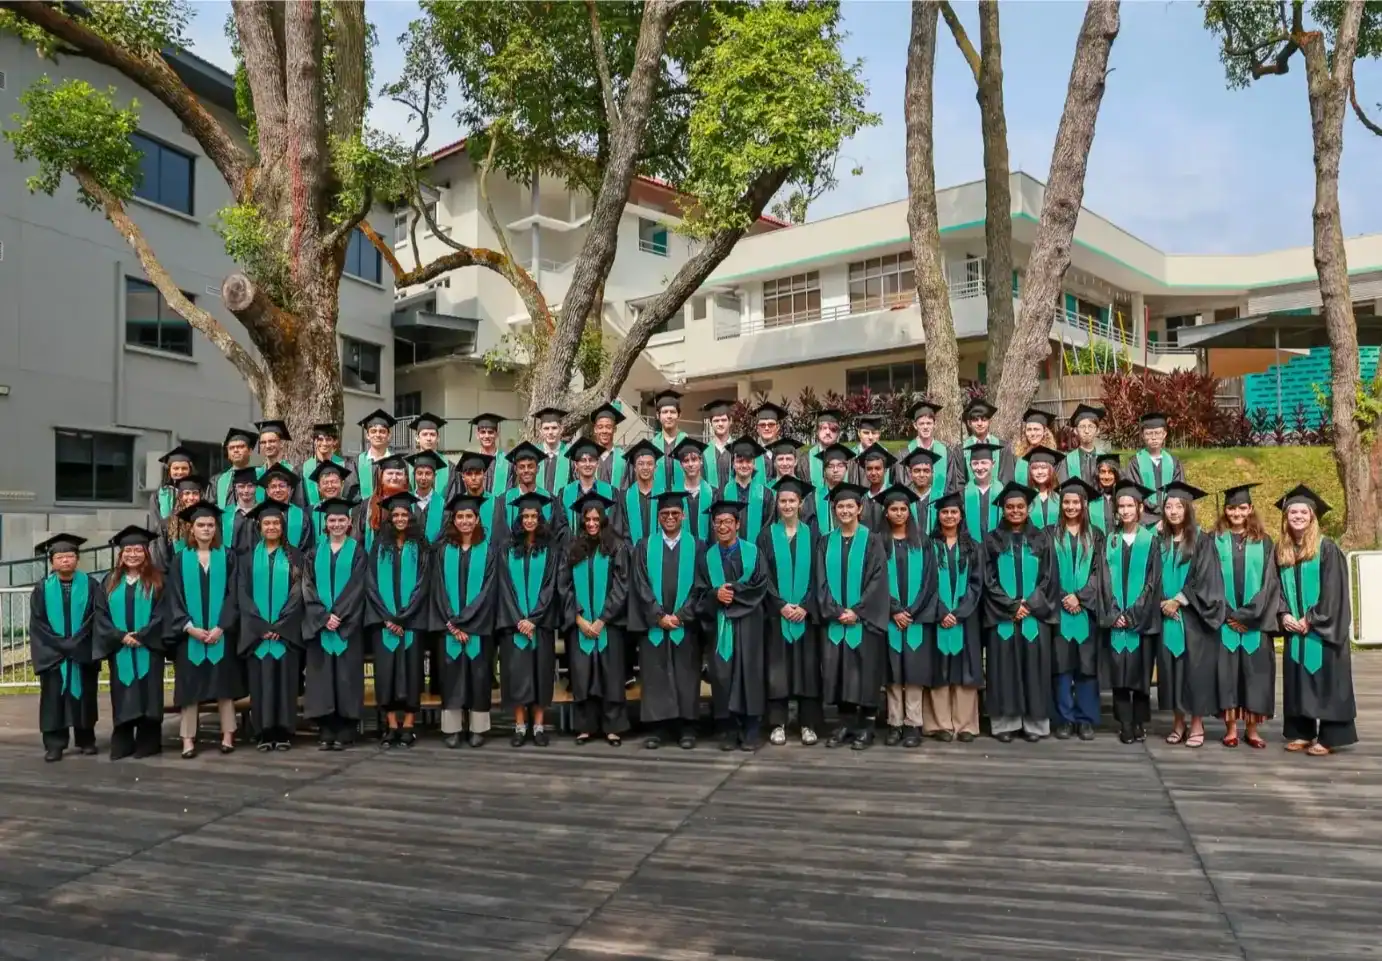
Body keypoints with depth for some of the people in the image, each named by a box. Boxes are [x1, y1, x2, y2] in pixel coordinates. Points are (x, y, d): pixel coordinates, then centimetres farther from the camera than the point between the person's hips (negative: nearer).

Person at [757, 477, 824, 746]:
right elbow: (764, 576, -1)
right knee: (777, 667, 0)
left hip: (806, 612, 1)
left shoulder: (811, 535, 6)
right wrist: (781, 605, -12)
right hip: (776, 612, -1)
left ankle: (808, 723, 7)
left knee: (807, 666, 1)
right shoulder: (767, 535, 4)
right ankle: (778, 724, 5)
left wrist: (804, 606, -11)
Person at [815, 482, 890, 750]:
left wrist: (857, 612, -14)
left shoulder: (872, 541, 0)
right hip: (835, 620, 3)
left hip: (865, 620, -3)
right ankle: (845, 724, 12)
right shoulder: (826, 542, 9)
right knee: (839, 673, 3)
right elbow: (821, 580, 4)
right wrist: (835, 611, -9)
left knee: (864, 673, -1)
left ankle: (865, 727, 7)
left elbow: (877, 580, -7)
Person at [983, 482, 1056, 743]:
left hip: (1034, 615, 1)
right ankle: (1005, 723, 4)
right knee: (1004, 667, -1)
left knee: (1033, 666, 1)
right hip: (1002, 615, 0)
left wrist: (1029, 605, -9)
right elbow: (989, 579, 0)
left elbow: (1048, 578, 3)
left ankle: (1034, 723, 7)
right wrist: (1011, 606, -10)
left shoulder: (1041, 539, 7)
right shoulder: (992, 540, 5)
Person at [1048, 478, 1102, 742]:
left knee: (1087, 663, 1)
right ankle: (1064, 719, 4)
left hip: (1086, 608, 1)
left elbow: (1097, 571, 2)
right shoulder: (1051, 535, 7)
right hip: (1058, 608, 0)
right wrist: (1063, 598, -10)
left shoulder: (1095, 536, 9)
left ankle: (1086, 719, 8)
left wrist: (1079, 597, -10)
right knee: (1061, 663, -1)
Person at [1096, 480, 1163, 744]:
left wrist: (1133, 614, -10)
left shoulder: (1150, 540, 1)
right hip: (1115, 618, 2)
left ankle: (1140, 723, 12)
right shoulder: (1110, 540, 8)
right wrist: (1114, 614, -7)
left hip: (1142, 619, -2)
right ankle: (1125, 725, 5)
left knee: (1140, 670, 2)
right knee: (1119, 671, 0)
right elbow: (1105, 580, 3)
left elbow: (1152, 581, -4)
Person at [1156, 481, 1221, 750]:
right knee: (1171, 669, 5)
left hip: (1193, 618, -4)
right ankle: (1178, 722, 14)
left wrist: (1178, 601, -12)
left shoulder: (1202, 541, -3)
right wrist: (1163, 603, -6)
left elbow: (1205, 580, -9)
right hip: (1167, 617, 4)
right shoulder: (1161, 542, 8)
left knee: (1195, 668, -1)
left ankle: (1197, 724, 8)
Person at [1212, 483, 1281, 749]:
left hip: (1255, 622, 1)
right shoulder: (1216, 541, 5)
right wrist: (1228, 615, -9)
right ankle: (1231, 728, 8)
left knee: (1254, 672, 2)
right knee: (1228, 672, 0)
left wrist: (1247, 615, -8)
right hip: (1225, 621, -1)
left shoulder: (1263, 542, 7)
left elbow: (1270, 582, 0)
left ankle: (1252, 729, 11)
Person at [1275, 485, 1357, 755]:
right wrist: (1284, 615, -6)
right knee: (1297, 680, 8)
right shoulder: (1281, 551, 8)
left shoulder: (1326, 548, -8)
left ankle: (1329, 737, 3)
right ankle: (1302, 733, 17)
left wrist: (1312, 619, -14)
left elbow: (1333, 590, -12)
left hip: (1323, 628, -5)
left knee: (1325, 680, -2)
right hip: (1294, 628, 5)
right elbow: (1276, 587, 9)